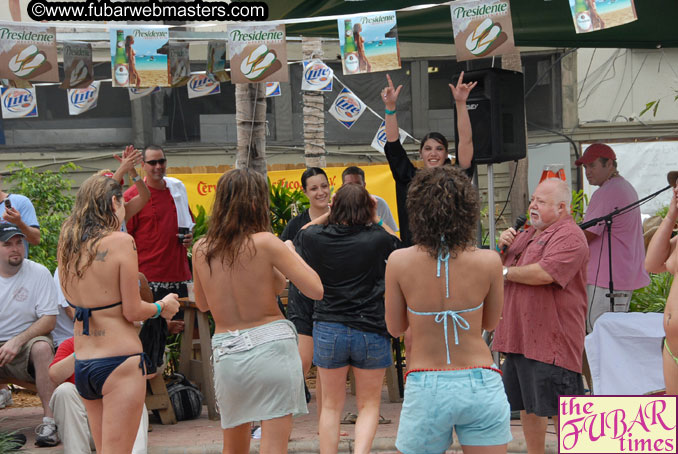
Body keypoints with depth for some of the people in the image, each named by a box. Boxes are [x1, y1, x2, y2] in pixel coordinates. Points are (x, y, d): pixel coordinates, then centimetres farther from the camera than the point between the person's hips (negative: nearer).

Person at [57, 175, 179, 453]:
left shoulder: (67, 244, 5)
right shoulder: (120, 242, -12)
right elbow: (132, 311, -11)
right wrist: (162, 307, 8)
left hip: (81, 366, 7)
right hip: (119, 361, -7)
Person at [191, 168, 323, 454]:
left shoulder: (200, 249, 3)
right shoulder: (265, 242, -9)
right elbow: (315, 290, -11)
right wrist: (290, 252, 5)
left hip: (226, 352, 4)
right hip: (272, 344, -4)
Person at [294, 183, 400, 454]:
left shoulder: (317, 238, -5)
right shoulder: (377, 239, -10)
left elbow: (301, 234, 19)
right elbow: (396, 244, 13)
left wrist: (328, 215, 14)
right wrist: (376, 219, 13)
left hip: (328, 329, 1)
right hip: (370, 329, -1)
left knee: (331, 406, 14)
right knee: (369, 405, 11)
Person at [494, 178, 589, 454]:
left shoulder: (569, 236, -12)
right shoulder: (529, 233, 19)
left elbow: (545, 273, -27)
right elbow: (502, 266, 28)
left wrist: (506, 272, -11)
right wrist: (504, 247, 5)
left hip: (551, 341, -10)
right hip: (519, 337, 10)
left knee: (560, 410, -5)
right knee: (527, 406, 17)